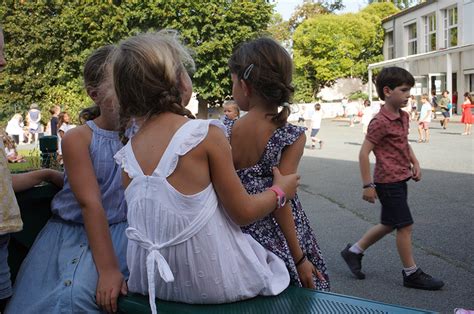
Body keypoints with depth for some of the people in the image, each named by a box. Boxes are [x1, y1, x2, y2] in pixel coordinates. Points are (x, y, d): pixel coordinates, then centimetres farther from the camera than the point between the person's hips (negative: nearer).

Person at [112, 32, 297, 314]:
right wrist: (280, 190, 8)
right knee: (278, 265, 25)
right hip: (210, 283, -6)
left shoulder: (126, 154, -2)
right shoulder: (206, 134, -17)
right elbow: (243, 212, -11)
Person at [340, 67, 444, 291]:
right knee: (405, 225, -2)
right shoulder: (380, 122, -19)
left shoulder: (403, 117, 8)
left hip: (400, 179, 9)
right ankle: (411, 274, 12)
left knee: (389, 224, 17)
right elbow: (364, 153, -20)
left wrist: (415, 163, 11)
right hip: (388, 181, -9)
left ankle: (354, 251, 30)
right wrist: (368, 185, -19)